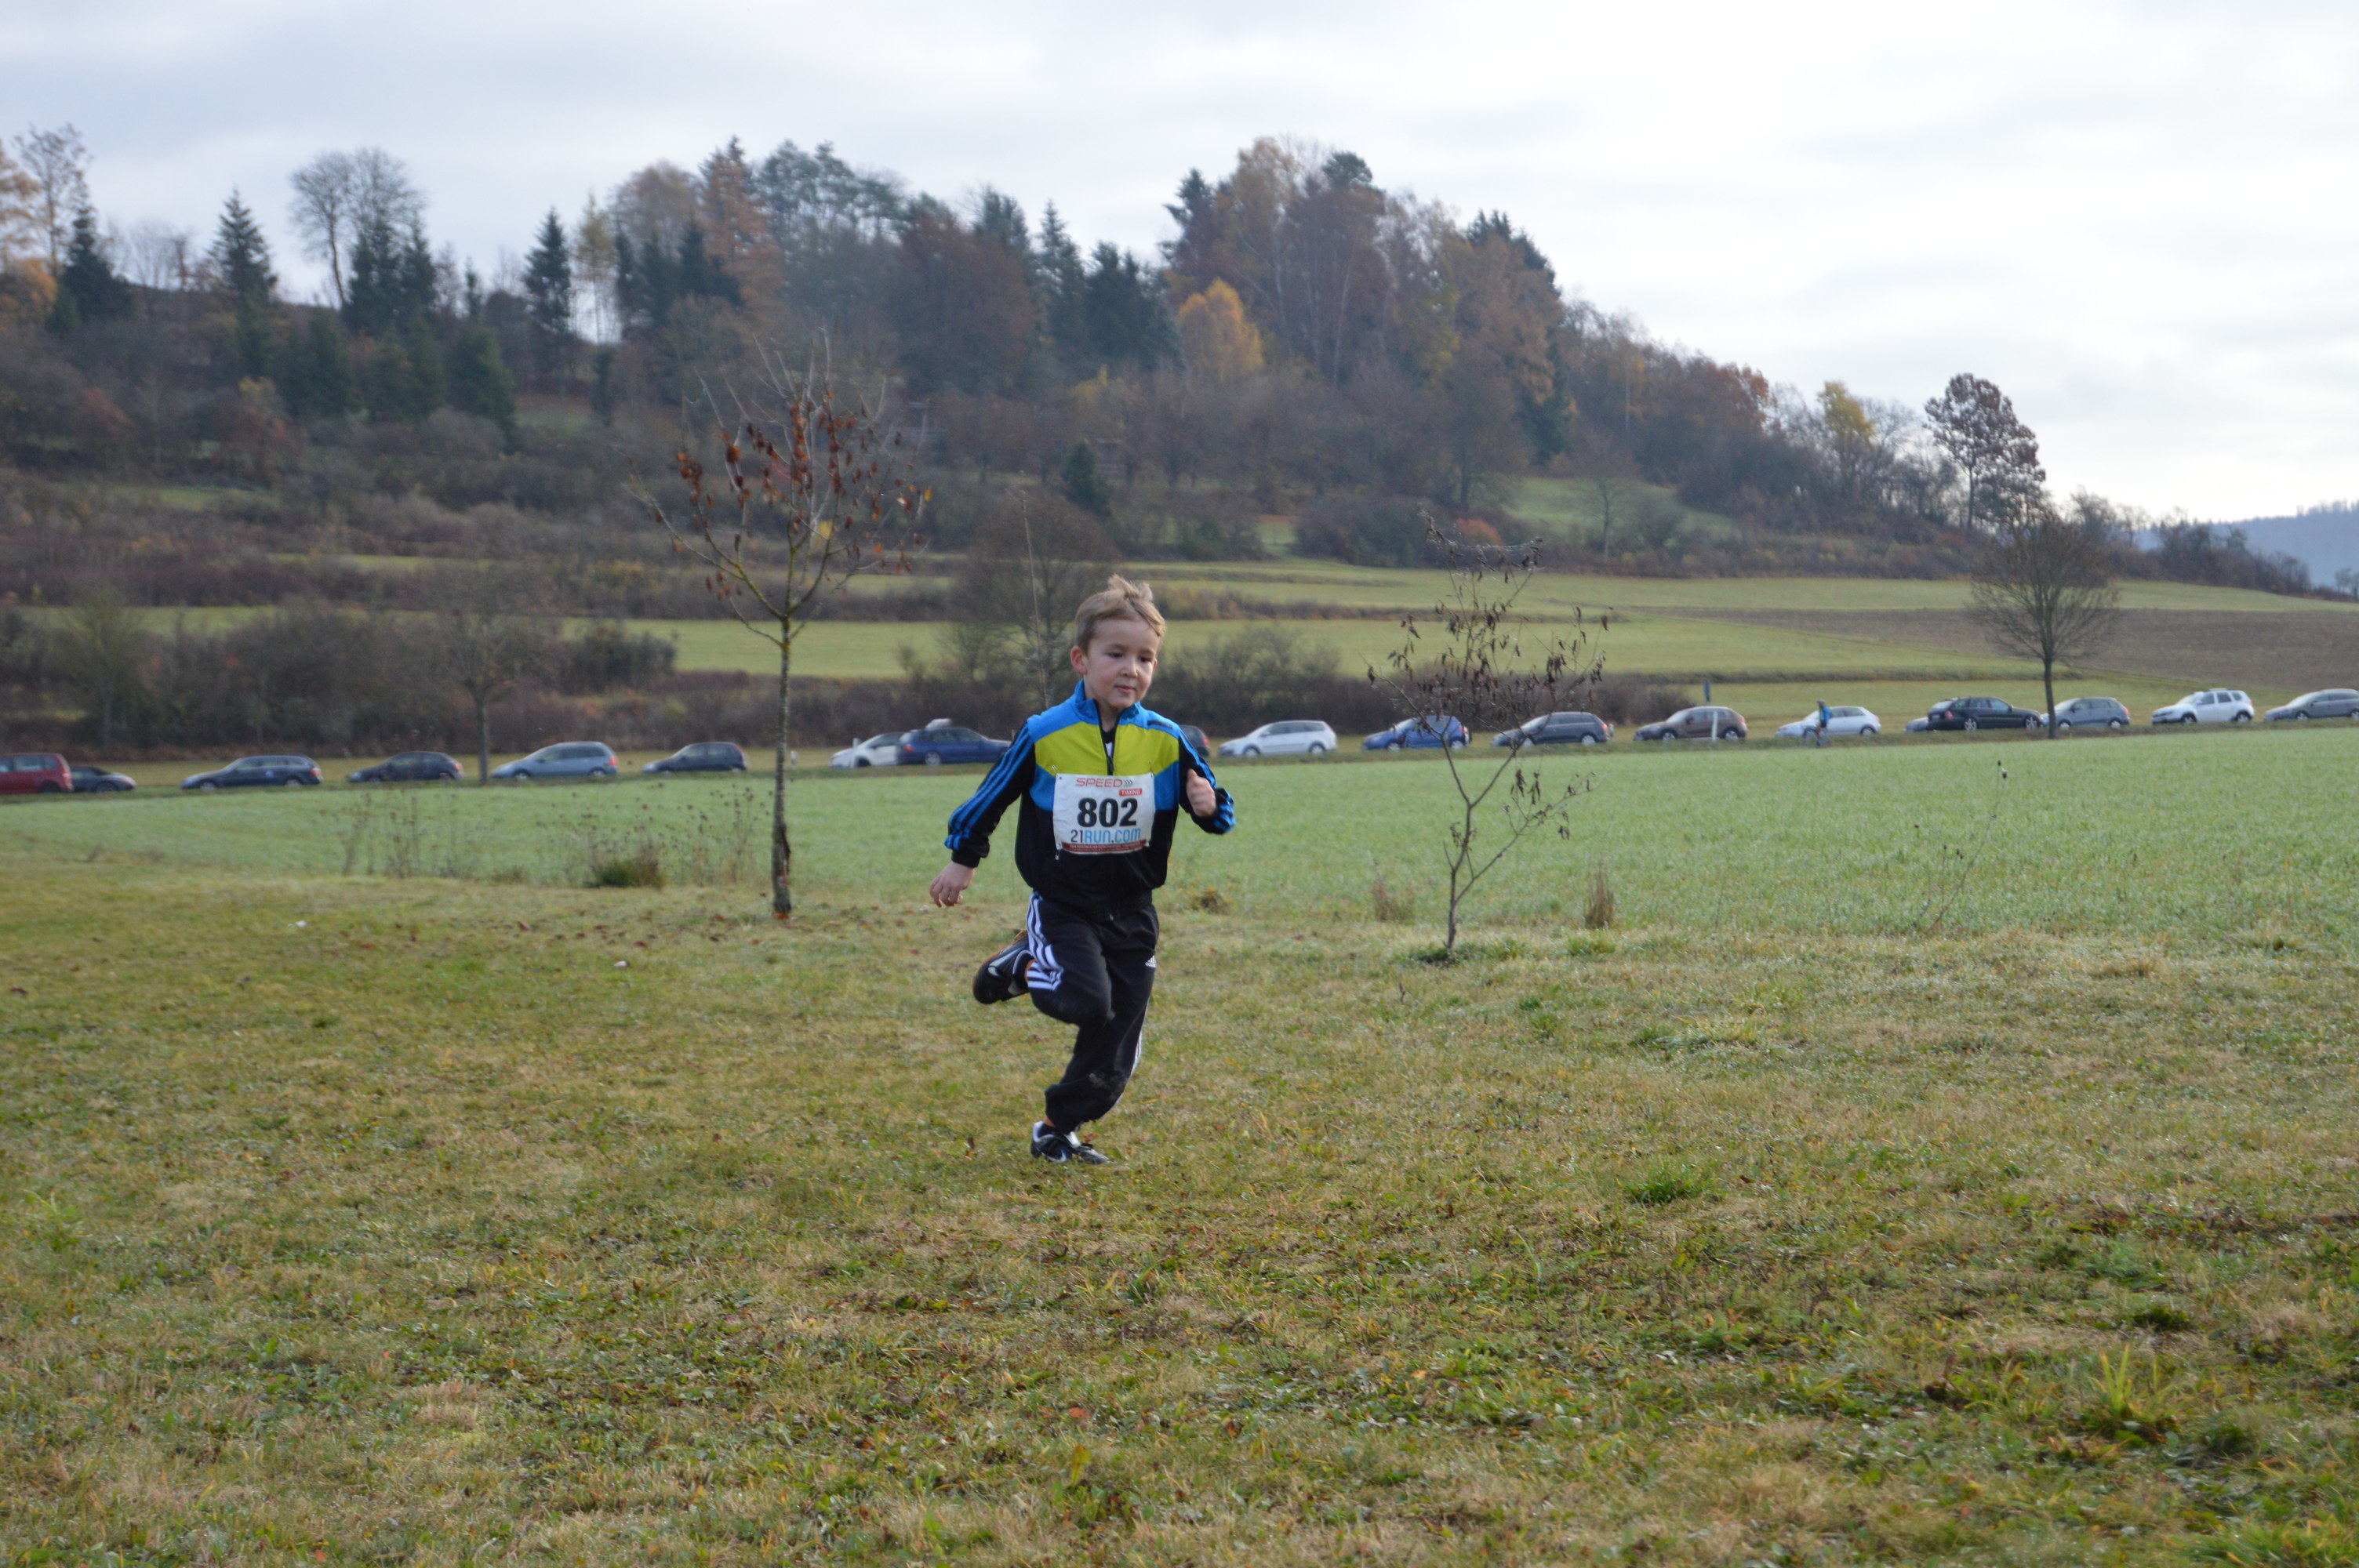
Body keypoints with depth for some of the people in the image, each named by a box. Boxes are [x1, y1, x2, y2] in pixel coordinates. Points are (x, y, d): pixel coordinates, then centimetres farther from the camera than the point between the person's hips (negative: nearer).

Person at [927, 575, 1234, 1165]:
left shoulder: (1165, 741, -4)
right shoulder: (1044, 736, -10)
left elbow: (1215, 809, 4)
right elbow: (993, 796, 5)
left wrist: (1210, 807, -20)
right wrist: (963, 860, 14)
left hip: (1131, 911, 3)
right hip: (1063, 905, -3)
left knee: (1113, 1050, 4)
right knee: (1086, 1001, -27)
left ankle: (1059, 1128, 28)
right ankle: (1026, 965, 6)